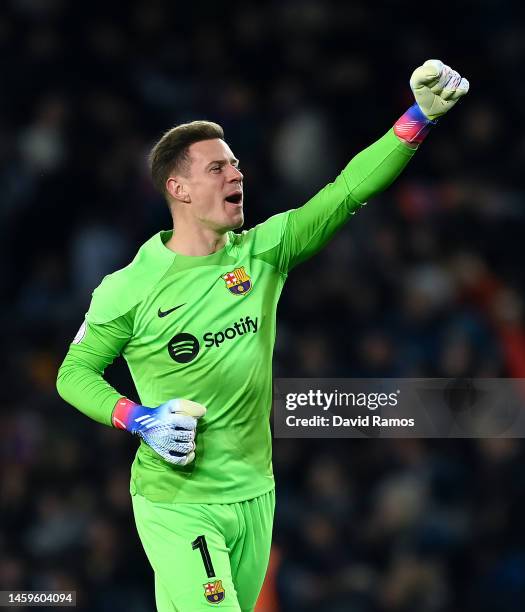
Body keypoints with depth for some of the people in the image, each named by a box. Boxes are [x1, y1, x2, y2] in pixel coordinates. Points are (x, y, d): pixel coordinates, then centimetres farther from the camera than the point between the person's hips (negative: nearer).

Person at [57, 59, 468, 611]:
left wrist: (418, 119, -20)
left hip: (254, 496, 5)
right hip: (176, 504, -5)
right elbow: (74, 373, 0)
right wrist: (138, 420, -16)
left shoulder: (261, 252, 0)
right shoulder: (130, 287, -9)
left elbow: (347, 192, -9)